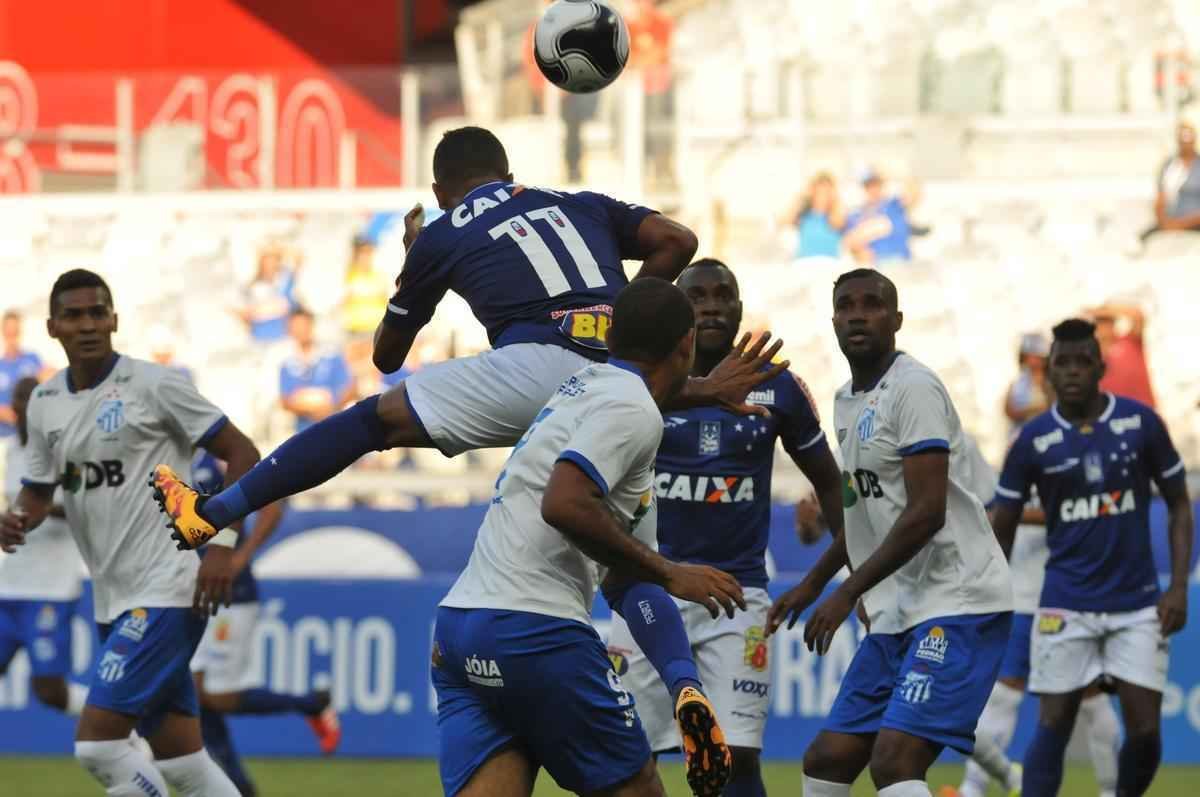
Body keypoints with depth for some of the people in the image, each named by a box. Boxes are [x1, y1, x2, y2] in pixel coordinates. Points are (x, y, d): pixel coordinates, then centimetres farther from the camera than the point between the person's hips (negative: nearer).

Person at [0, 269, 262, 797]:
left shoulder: (152, 385, -9)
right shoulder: (45, 403, 10)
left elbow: (242, 455, -7)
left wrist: (222, 545, -16)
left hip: (166, 591, -7)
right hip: (114, 598, 7)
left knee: (97, 742, -16)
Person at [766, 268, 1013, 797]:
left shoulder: (913, 389, -12)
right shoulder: (847, 401, 16)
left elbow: (927, 514, -20)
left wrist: (847, 593, -19)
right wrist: (811, 585, 29)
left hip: (958, 603, -10)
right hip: (897, 614, 10)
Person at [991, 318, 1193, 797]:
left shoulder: (1141, 423, -2)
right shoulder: (1033, 441, -3)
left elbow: (1179, 506, 7)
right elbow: (1002, 532, 4)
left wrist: (1178, 587, -3)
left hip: (1137, 604, 1)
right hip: (1066, 606, -1)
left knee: (1145, 732, -4)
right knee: (1053, 727, -3)